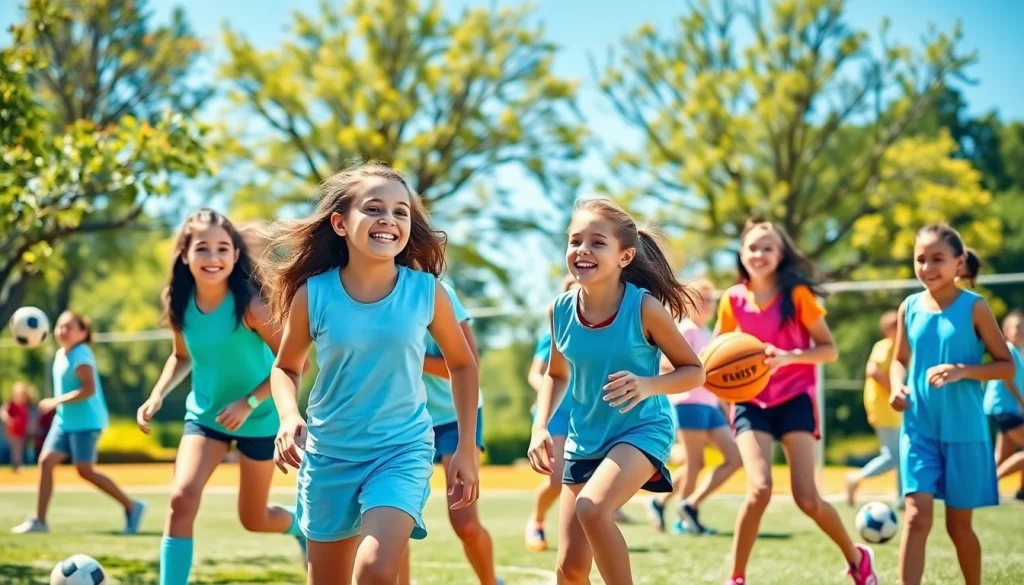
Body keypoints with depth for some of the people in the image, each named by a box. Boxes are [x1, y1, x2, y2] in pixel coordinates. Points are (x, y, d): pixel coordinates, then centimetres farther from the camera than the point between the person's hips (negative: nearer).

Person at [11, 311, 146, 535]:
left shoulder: (81, 355, -15)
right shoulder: (60, 354, 12)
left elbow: (89, 389, -25)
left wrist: (56, 401, -26)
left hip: (86, 421, -9)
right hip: (64, 420, 9)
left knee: (85, 471, -8)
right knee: (46, 461, 0)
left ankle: (132, 507, 4)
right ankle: (39, 520, 3)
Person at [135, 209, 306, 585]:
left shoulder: (249, 305, -24)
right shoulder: (179, 306, -10)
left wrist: (248, 402, -26)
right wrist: (157, 395, -6)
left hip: (258, 419, -3)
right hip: (204, 415, 3)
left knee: (254, 519, 11)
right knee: (182, 498, -21)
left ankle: (303, 528, 47)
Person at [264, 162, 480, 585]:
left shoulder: (427, 291, -10)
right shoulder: (313, 294, -11)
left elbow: (462, 364, 6)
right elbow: (286, 368, 6)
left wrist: (467, 449, 4)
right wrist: (289, 416, -14)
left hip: (403, 450, -2)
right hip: (329, 453, 2)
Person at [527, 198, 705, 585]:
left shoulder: (644, 308, -18)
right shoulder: (560, 311, -6)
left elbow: (694, 371, -8)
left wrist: (648, 385, -27)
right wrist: (540, 427, -2)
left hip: (641, 430, -5)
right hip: (584, 440, 5)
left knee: (591, 508, -33)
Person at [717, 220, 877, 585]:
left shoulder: (797, 294, -7)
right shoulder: (733, 300, 0)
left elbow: (829, 349, -6)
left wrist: (789, 357, -22)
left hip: (794, 400, -1)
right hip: (751, 402, 1)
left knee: (807, 498, -10)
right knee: (759, 489, -21)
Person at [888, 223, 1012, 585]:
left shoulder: (974, 308, -7)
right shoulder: (910, 308, 3)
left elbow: (1007, 365, -5)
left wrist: (963, 371, -21)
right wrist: (897, 387, -7)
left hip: (964, 432, -2)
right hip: (919, 429, 2)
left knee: (959, 523, 9)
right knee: (917, 516, -9)